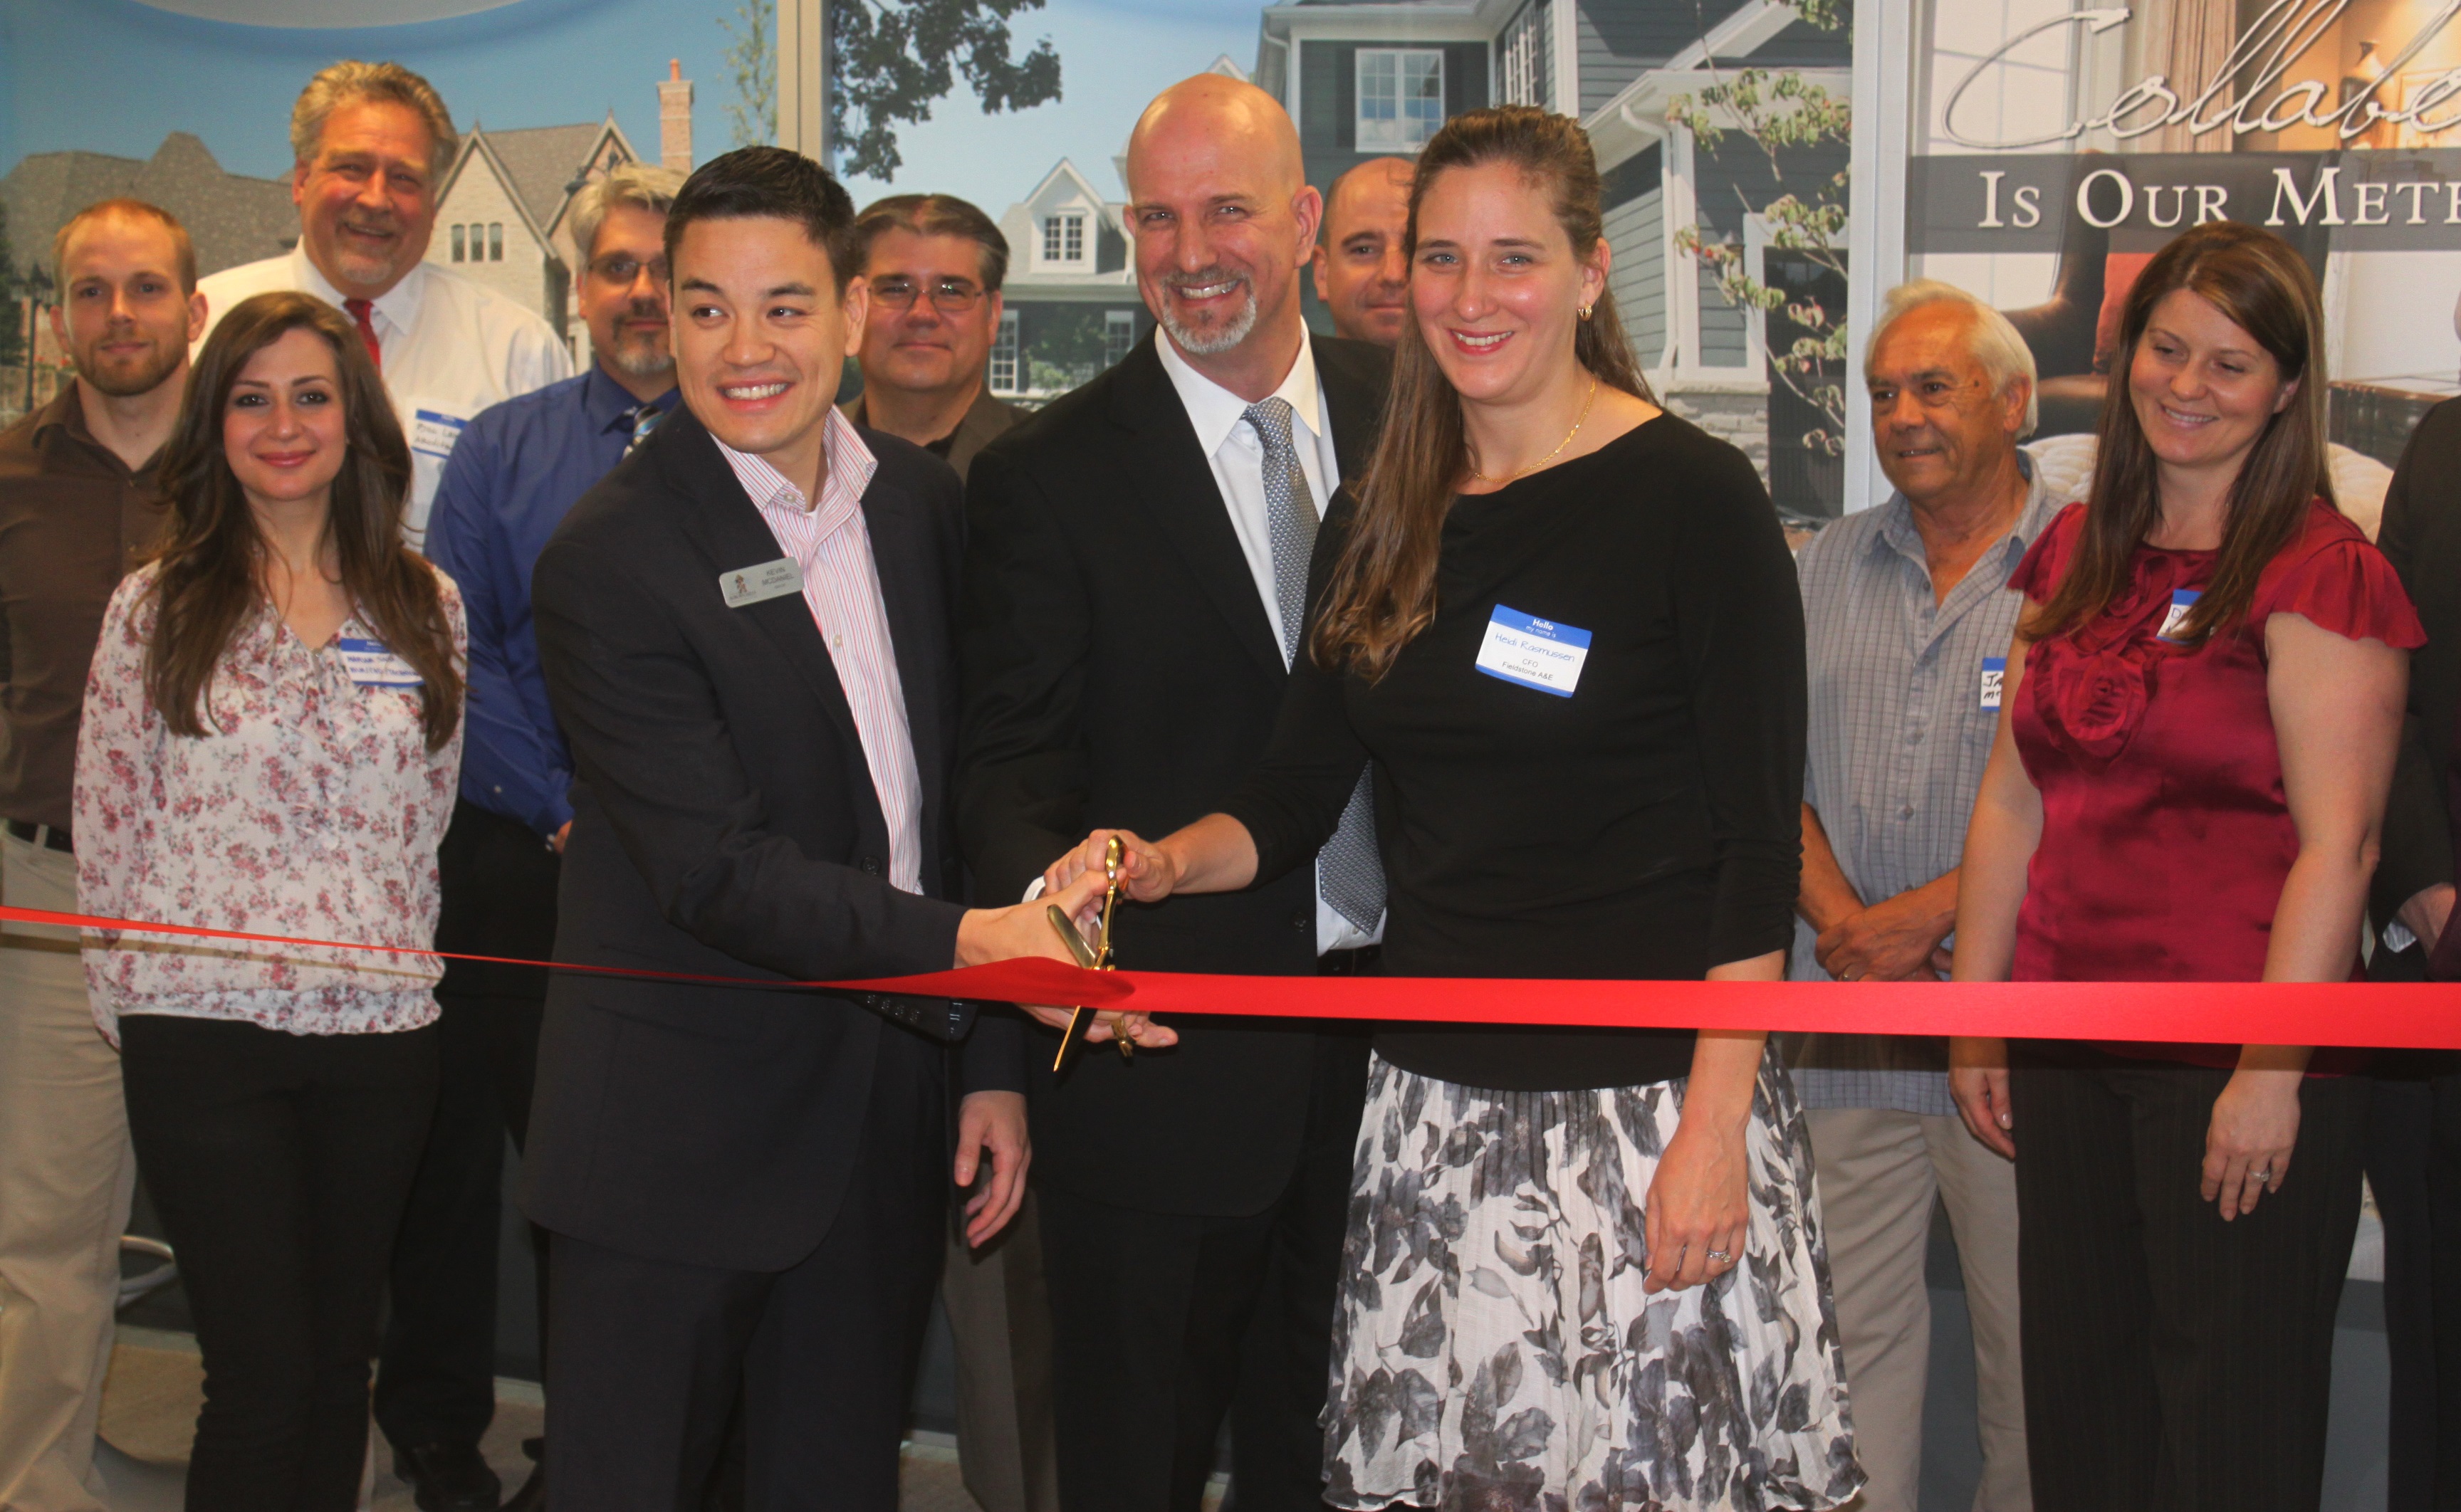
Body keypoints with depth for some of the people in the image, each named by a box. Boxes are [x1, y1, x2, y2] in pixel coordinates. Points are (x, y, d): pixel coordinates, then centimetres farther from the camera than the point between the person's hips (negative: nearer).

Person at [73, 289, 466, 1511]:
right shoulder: (157, 607, 0)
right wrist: (134, 1010, 3)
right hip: (204, 1032, -2)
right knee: (261, 1374, -4)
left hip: (377, 1030, 3)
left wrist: (399, 956, 7)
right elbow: (106, 825, 3)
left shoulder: (424, 606, 7)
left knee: (339, 1360, 12)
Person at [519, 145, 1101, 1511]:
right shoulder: (611, 560, -16)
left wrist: (993, 1062, 8)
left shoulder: (921, 499, 4)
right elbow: (716, 873, -21)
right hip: (675, 1140, -5)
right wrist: (962, 941, -32)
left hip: (883, 1123, 6)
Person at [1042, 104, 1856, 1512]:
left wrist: (1715, 1125, -15)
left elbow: (1760, 842, -9)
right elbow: (1296, 801, 13)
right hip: (1434, 1107, 5)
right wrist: (1164, 862, -7)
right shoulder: (1379, 529, 9)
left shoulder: (1693, 497, -6)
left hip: (1645, 1098, -4)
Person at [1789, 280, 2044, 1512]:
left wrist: (1925, 913, -14)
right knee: (1854, 1315, 7)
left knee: (2026, 1327, 5)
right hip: (1846, 1015, 4)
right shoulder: (1828, 567, 13)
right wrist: (1843, 922, -5)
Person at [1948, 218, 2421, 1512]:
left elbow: (2337, 843, -14)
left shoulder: (2319, 572, -8)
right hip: (2068, 1045, 6)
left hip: (2234, 1058, -6)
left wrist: (2273, 1070, -18)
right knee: (2078, 1405, 14)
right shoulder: (2080, 553, 11)